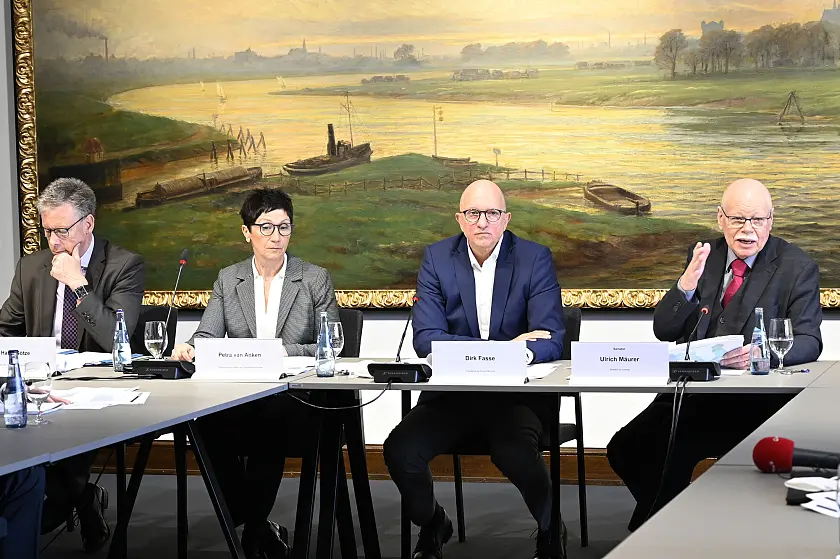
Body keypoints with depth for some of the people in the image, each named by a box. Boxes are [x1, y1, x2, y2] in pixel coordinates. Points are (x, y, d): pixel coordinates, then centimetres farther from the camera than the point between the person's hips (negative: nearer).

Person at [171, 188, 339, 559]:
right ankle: (258, 529, -18)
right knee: (204, 424, -33)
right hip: (238, 398, 2)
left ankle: (253, 526, -18)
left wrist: (283, 352, -15)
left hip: (294, 400, -2)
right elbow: (207, 337, 5)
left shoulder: (316, 280, 8)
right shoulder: (228, 280, 16)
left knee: (268, 427, -38)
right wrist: (189, 347, -20)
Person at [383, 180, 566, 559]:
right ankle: (432, 524, 11)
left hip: (517, 394, -2)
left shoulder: (536, 259, -2)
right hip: (451, 392, 2)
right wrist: (504, 347, -19)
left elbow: (551, 341, -10)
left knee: (515, 453, -32)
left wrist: (519, 354, -34)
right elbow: (426, 339, -8)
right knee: (400, 450, -23)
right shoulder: (437, 258, 2)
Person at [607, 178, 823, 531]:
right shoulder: (703, 256, 11)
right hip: (691, 391, 5)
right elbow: (664, 330, 6)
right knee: (625, 449, -15)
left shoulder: (798, 269, 0)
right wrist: (686, 284, -14)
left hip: (754, 401, -5)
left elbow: (808, 342, -9)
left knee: (669, 450, -26)